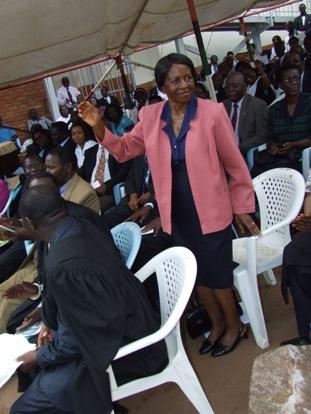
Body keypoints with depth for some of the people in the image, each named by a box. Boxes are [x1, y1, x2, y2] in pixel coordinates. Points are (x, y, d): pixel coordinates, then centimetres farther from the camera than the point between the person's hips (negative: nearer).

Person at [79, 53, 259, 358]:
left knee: (217, 272, 9)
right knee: (196, 273, 18)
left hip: (210, 210, -4)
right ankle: (218, 323, 43)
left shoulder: (212, 111, -13)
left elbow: (234, 163, -7)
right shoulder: (150, 117, -2)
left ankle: (234, 325, 37)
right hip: (176, 213, 4)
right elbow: (124, 149, 10)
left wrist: (242, 207, -2)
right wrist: (98, 126, -6)